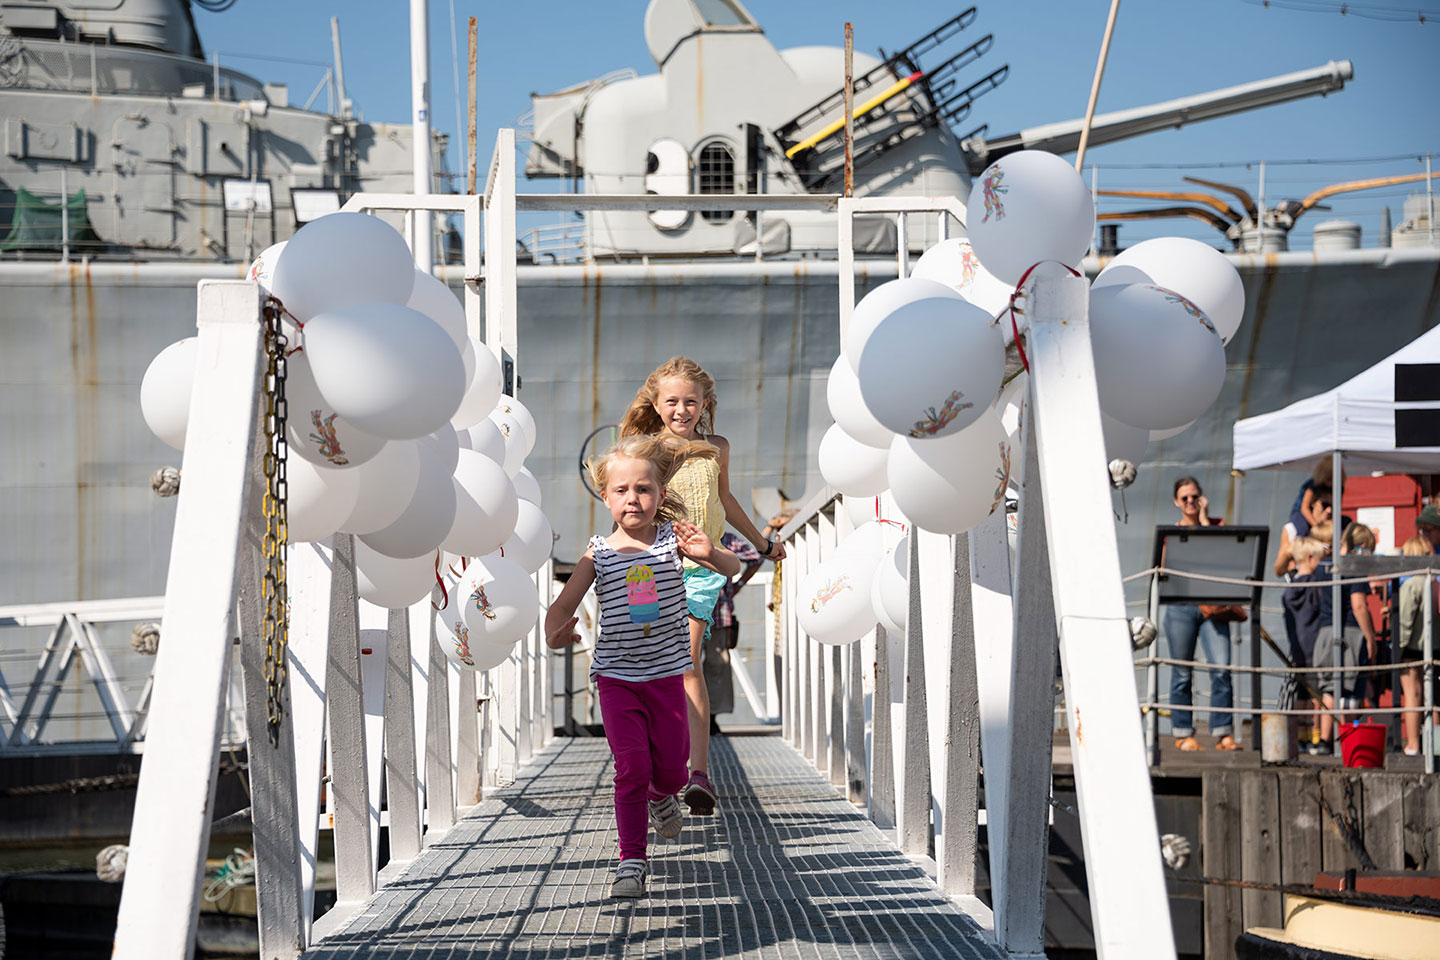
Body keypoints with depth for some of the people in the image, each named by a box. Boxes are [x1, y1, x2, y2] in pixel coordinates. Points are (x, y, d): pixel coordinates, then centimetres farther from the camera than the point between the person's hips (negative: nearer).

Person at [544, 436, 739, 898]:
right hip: (617, 677, -1)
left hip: (666, 674, 1)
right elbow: (564, 603, -3)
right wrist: (554, 633, -26)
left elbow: (731, 568, -9)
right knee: (631, 765, -12)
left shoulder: (672, 539, -3)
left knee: (671, 765, 9)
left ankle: (660, 797, 47)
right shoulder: (599, 552, -3)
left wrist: (709, 553, -32)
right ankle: (631, 859, -1)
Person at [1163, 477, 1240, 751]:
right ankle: (1183, 734, 11)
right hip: (1181, 606, 0)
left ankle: (1224, 734, -9)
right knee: (1182, 673, 2)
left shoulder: (1218, 524, 10)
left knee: (1221, 669, -11)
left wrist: (1204, 520, -4)